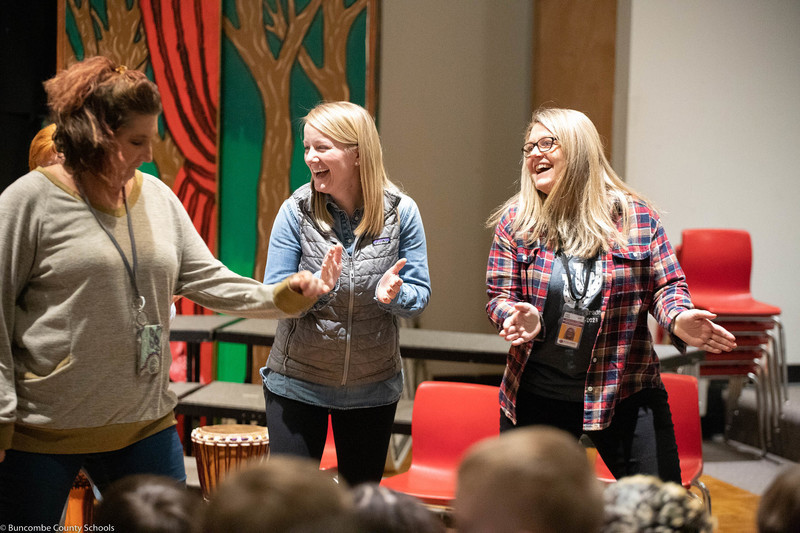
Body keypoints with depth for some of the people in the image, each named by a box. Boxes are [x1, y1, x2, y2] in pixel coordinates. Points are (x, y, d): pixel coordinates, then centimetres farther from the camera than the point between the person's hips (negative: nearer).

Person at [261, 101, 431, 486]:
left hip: (373, 386, 1)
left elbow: (420, 295, -4)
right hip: (297, 381, -1)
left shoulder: (401, 212, -7)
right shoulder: (296, 211, -9)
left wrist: (393, 293, -26)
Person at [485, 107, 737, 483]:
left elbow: (666, 284, 3)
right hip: (535, 395, 1)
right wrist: (520, 319, -21)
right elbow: (499, 296, 2)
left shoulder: (634, 216, -2)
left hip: (625, 394, -1)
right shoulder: (515, 221, 1)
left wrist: (678, 319, -19)